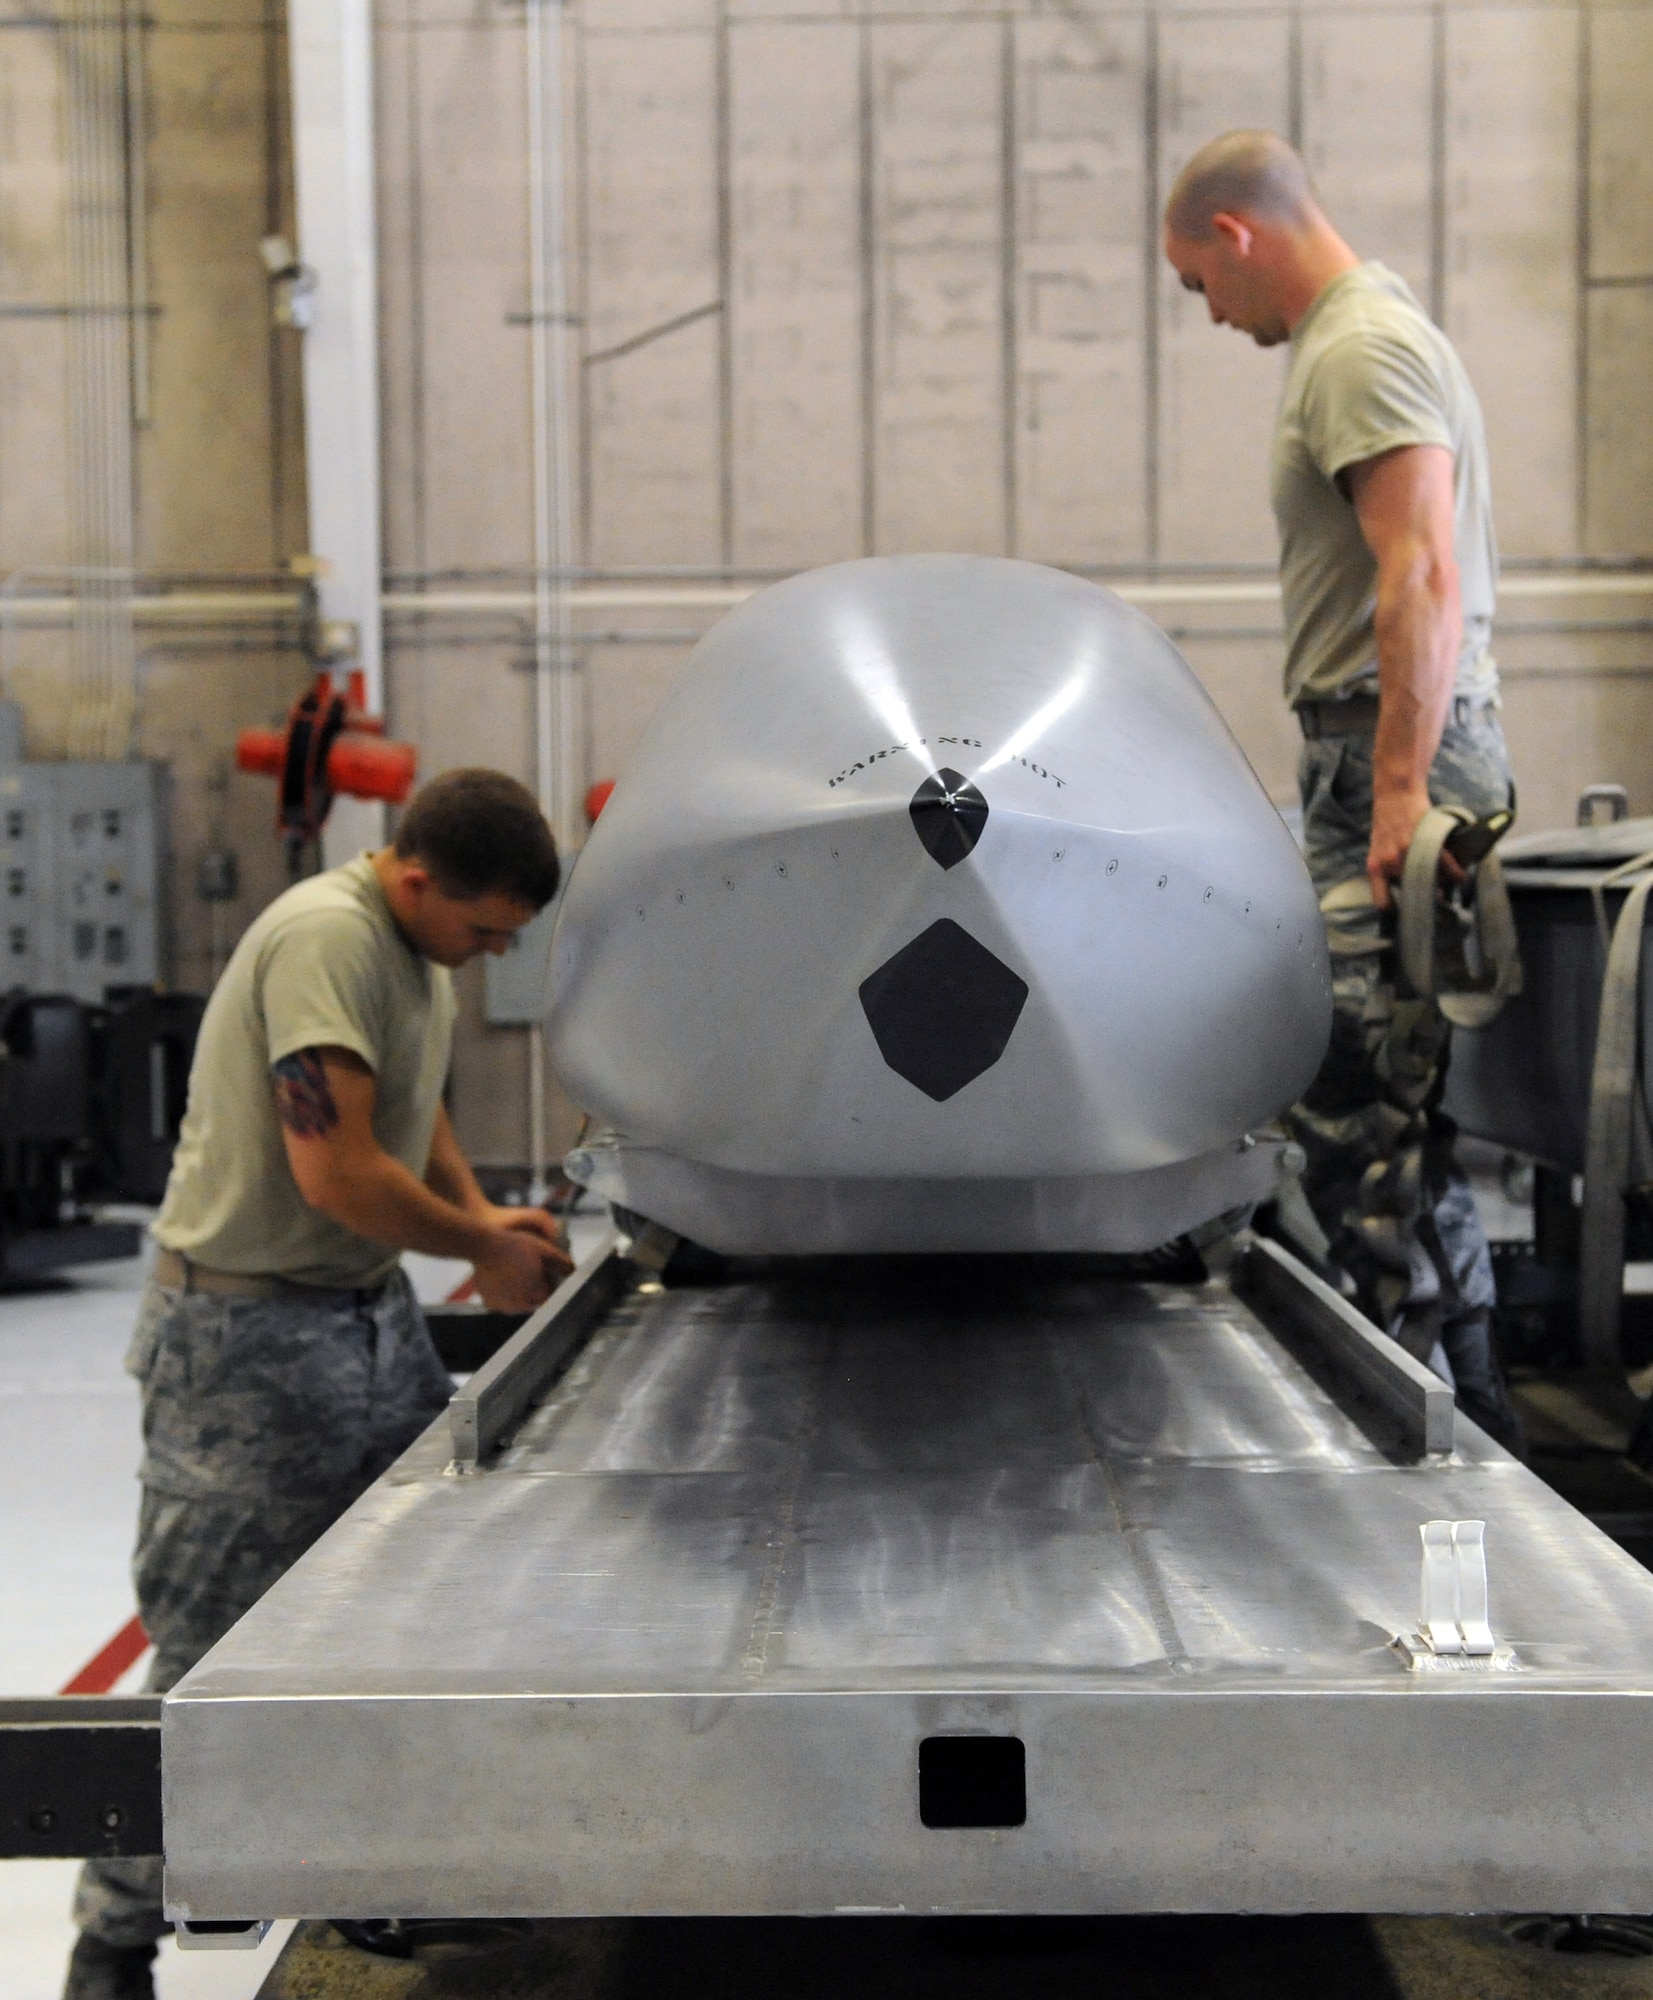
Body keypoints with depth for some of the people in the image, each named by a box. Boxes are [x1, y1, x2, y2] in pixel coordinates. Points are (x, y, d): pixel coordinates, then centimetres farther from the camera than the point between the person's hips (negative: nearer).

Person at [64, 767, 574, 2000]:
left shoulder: (422, 947, 9)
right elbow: (336, 1170, -27)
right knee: (208, 1662, -2)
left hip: (372, 1312, 9)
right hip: (253, 1332, -9)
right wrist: (485, 1249, -14)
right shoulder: (326, 940, -22)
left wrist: (482, 1217, 7)